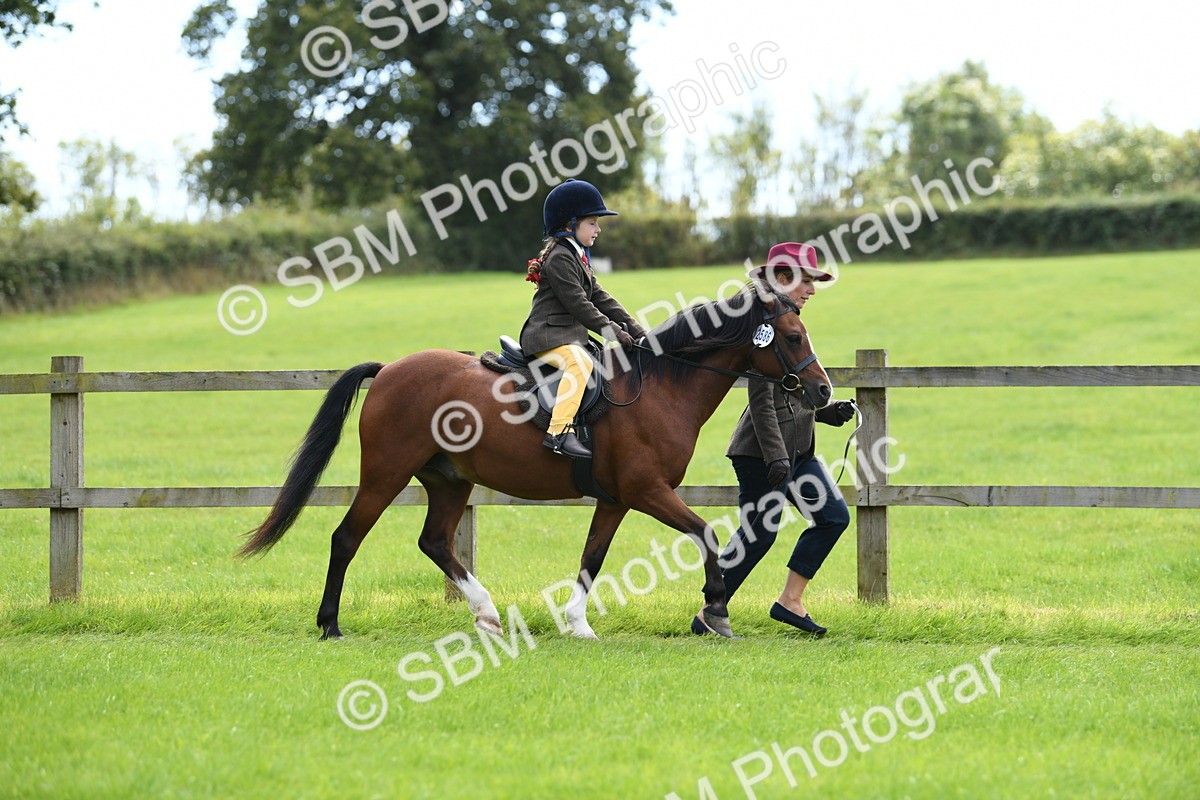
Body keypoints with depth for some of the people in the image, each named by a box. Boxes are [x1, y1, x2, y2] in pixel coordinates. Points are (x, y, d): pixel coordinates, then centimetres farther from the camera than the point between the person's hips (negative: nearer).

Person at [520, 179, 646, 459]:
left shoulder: (578, 257, 22)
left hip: (571, 335, 11)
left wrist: (632, 328, 12)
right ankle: (559, 431, -46)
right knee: (579, 363, -35)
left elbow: (599, 297, 20)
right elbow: (577, 302, -20)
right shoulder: (559, 258, -12)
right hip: (548, 336, -11)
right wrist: (609, 330, -23)